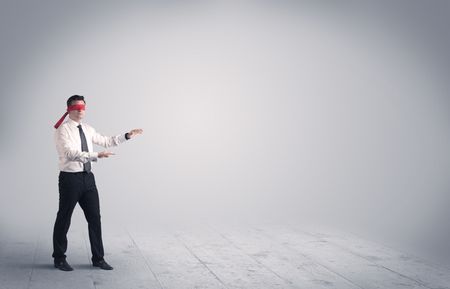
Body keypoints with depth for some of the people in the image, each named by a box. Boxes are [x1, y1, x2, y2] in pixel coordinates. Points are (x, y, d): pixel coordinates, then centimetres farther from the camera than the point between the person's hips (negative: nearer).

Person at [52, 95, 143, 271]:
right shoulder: (63, 129, -11)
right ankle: (59, 258, 23)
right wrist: (96, 156, -31)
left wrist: (127, 136, 18)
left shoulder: (87, 129, 12)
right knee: (64, 219, 6)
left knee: (95, 218, 8)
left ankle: (98, 258, 19)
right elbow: (70, 153, -24)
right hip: (70, 178, -7)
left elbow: (106, 141, 23)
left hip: (88, 177, 7)